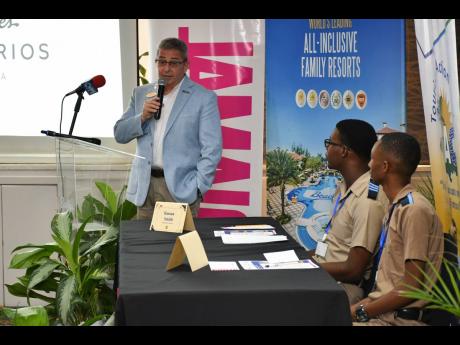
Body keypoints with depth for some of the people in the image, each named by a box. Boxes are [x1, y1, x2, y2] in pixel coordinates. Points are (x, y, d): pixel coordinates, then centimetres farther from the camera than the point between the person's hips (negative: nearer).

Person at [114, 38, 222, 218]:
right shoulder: (141, 93, 13)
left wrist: (197, 188, -12)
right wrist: (142, 117, -5)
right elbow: (119, 134, 13)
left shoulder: (204, 98, -1)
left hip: (180, 188, -4)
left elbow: (211, 149, -4)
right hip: (144, 187, 4)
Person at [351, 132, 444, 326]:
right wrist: (356, 307, 5)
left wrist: (360, 312, -12)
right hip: (383, 309, 8)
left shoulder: (414, 210, -15)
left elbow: (411, 288, -17)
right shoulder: (396, 208, 13)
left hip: (399, 319, -8)